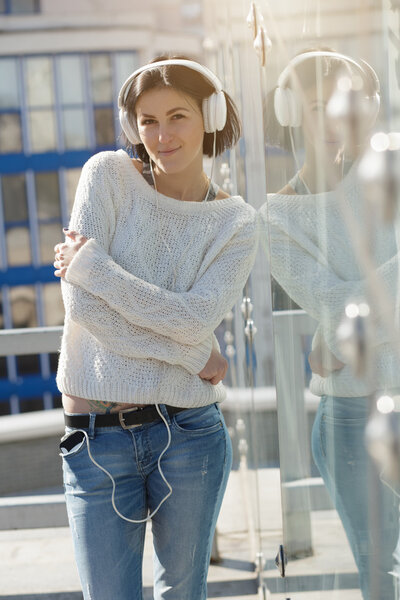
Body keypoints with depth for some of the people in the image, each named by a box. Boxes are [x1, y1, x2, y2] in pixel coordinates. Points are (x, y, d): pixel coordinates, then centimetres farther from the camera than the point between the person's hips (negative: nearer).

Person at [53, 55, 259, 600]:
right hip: (97, 438, -1)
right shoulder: (108, 176, -2)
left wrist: (88, 265, -13)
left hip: (190, 434, 1)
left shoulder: (237, 223, 2)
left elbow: (195, 318, -14)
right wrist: (192, 354, -11)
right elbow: (82, 305, -13)